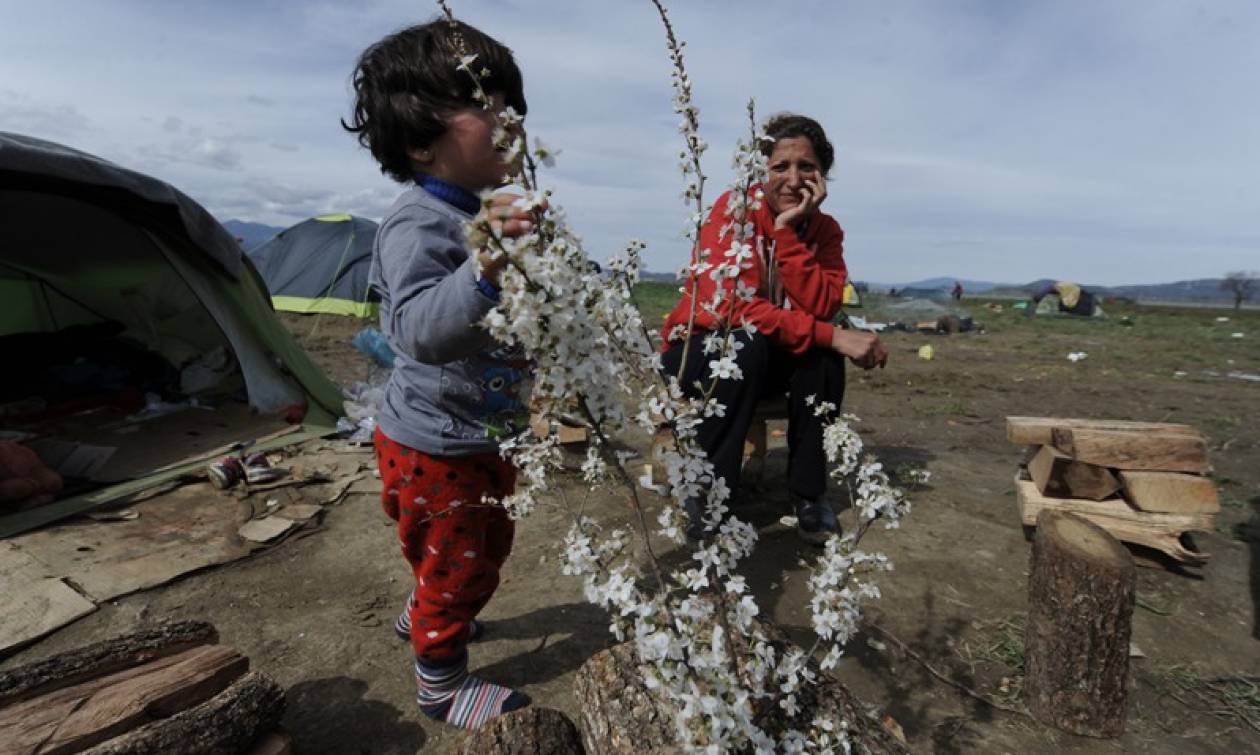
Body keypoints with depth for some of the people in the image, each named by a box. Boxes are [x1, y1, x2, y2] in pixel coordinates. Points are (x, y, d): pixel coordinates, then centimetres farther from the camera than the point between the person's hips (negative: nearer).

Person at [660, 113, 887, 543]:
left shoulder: (825, 230, -1)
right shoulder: (736, 210, -16)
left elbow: (821, 309, -18)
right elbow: (734, 307, -29)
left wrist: (788, 230, -24)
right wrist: (831, 336, -33)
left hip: (769, 361, 4)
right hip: (696, 351, -4)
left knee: (825, 354, -24)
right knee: (747, 346, -35)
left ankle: (809, 493, -10)